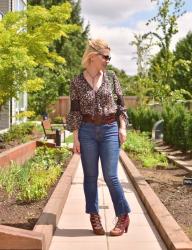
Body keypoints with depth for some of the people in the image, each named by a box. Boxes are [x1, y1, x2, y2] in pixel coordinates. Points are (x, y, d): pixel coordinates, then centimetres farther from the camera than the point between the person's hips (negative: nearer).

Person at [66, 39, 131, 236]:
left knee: (110, 176, -3)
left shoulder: (111, 77, 4)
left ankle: (123, 216, 13)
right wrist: (75, 138, -4)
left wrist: (122, 127, -1)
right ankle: (94, 217, 19)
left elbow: (120, 104, 8)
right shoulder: (77, 82, -1)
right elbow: (75, 112, -1)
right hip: (87, 131, 0)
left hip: (110, 130, 0)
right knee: (90, 176, 6)